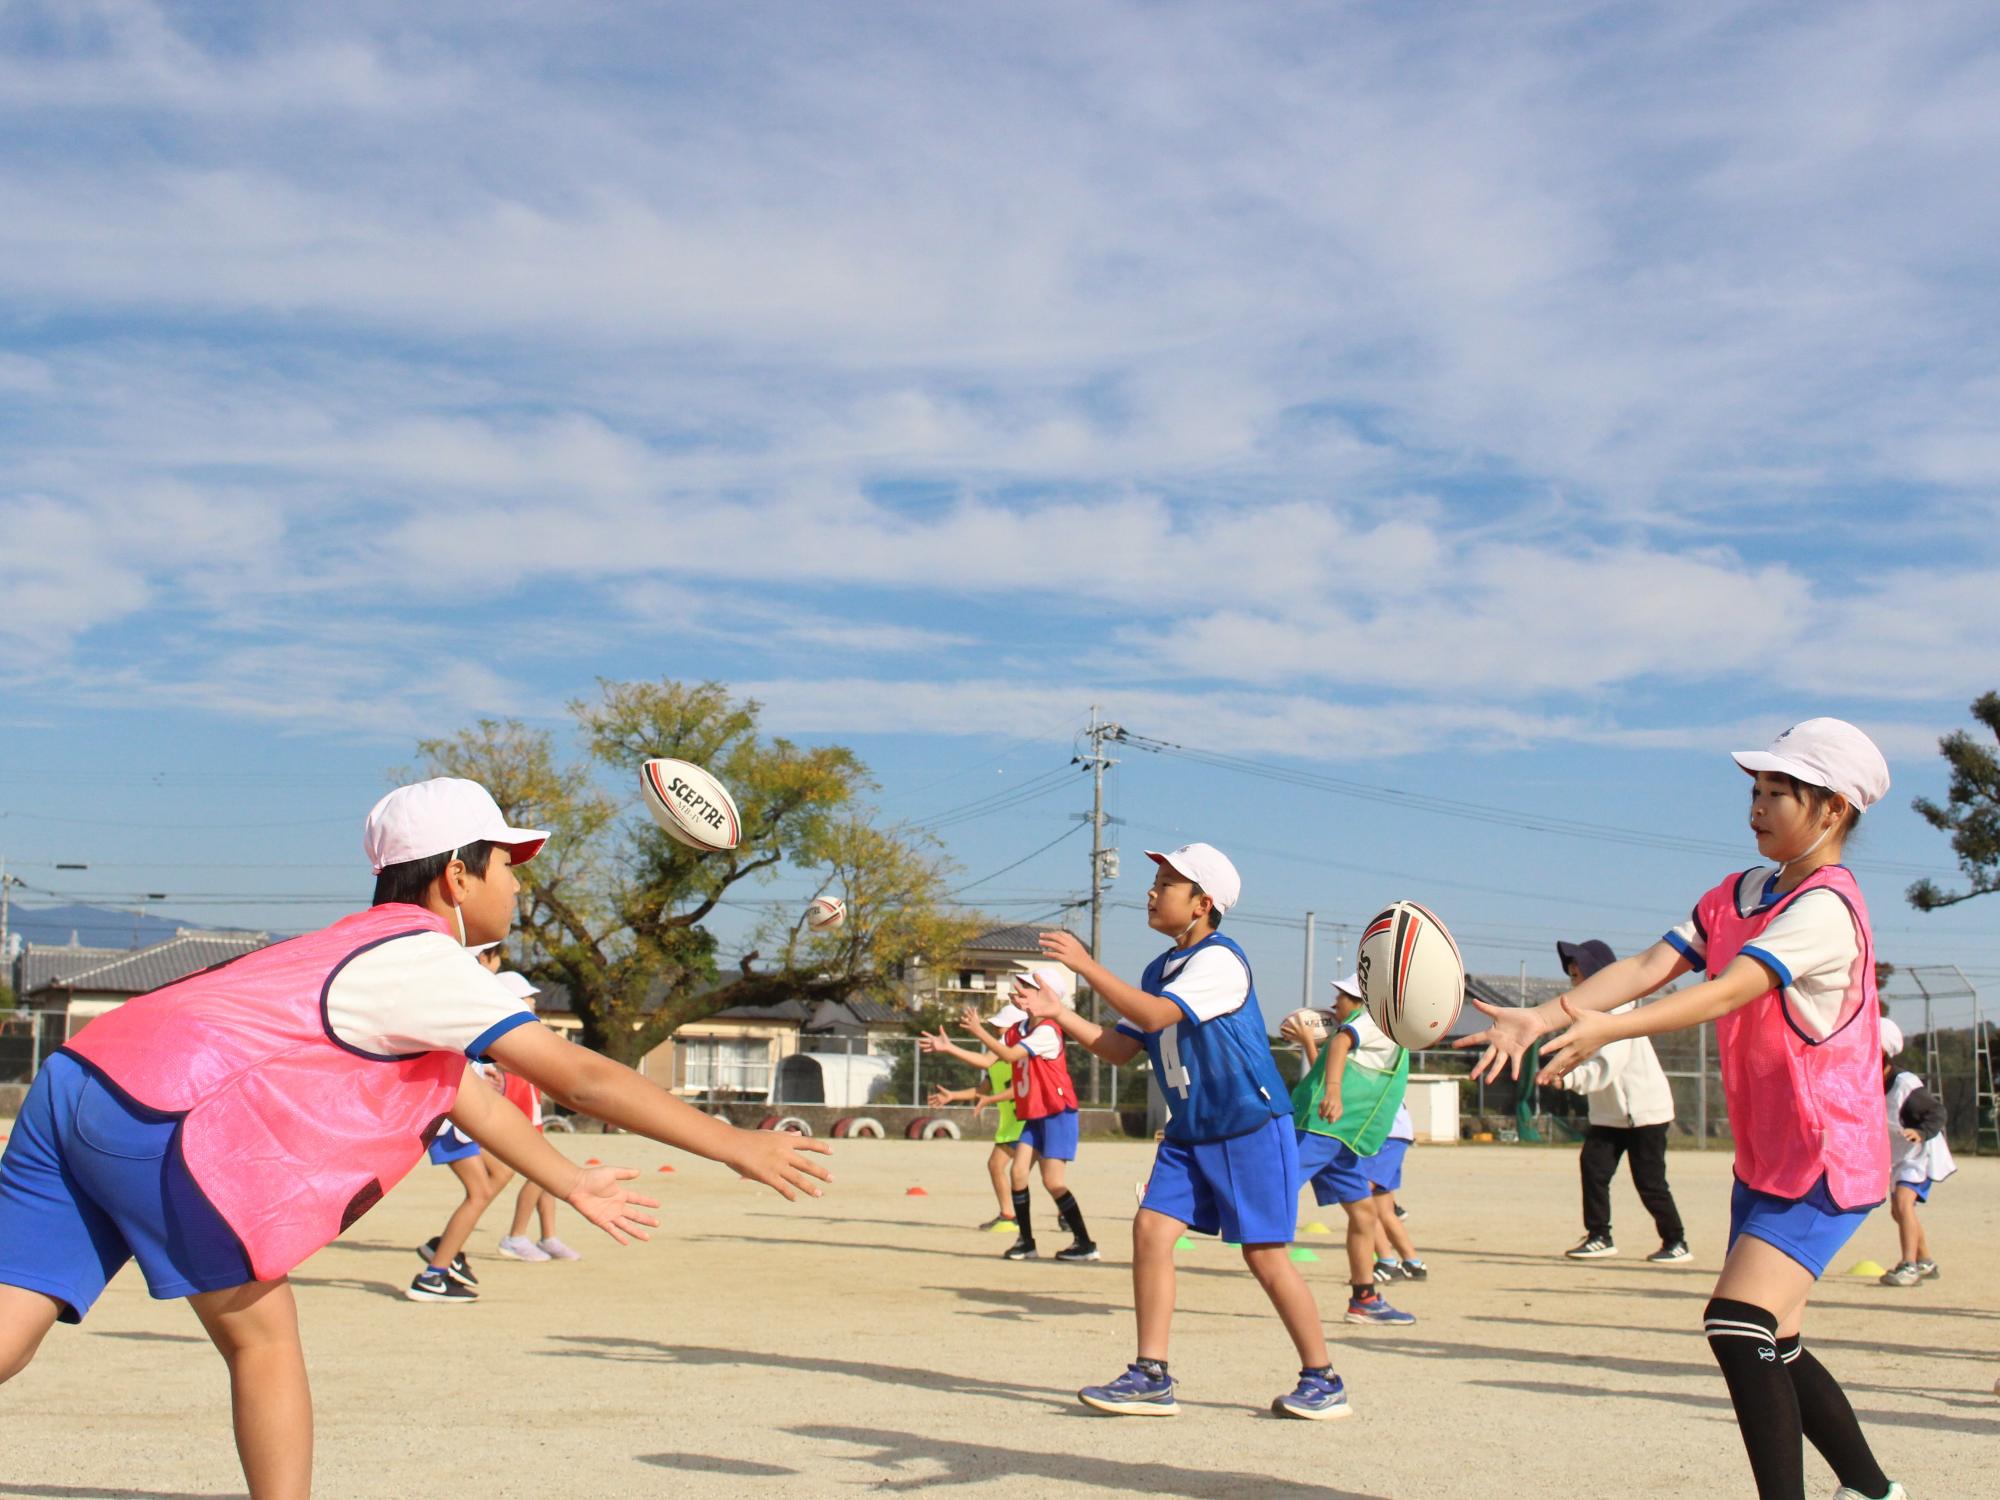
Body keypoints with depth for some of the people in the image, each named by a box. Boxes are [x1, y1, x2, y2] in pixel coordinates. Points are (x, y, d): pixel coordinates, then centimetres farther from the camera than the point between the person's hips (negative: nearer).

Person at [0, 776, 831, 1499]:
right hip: (154, 1116, -9)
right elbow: (581, 1078, -8)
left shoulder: (371, 949, 25)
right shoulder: (424, 958, -4)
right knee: (264, 1338, 4)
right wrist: (734, 1145, -3)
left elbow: (457, 1090, 34)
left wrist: (572, 1182, 39)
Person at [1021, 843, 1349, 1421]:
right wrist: (1058, 1013, 2)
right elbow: (1121, 1048, 12)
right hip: (1188, 1132, 8)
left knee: (1265, 1255, -4)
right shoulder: (1160, 969, 11)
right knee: (1151, 1228, -5)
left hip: (1250, 1127, -8)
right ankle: (1151, 1377, 0)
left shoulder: (1219, 961, -17)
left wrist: (1086, 966, -29)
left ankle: (1322, 1382, 11)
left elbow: (1154, 1015, -30)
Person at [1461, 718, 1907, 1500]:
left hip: (1827, 1156, -9)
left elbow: (1730, 990, -31)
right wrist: (1541, 1017, -17)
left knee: (1738, 1323, -22)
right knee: (1768, 1346, 15)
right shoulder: (1738, 894, 8)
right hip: (1764, 1156, 9)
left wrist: (1609, 1028, -43)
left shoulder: (1825, 906, -18)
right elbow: (1650, 966, -3)